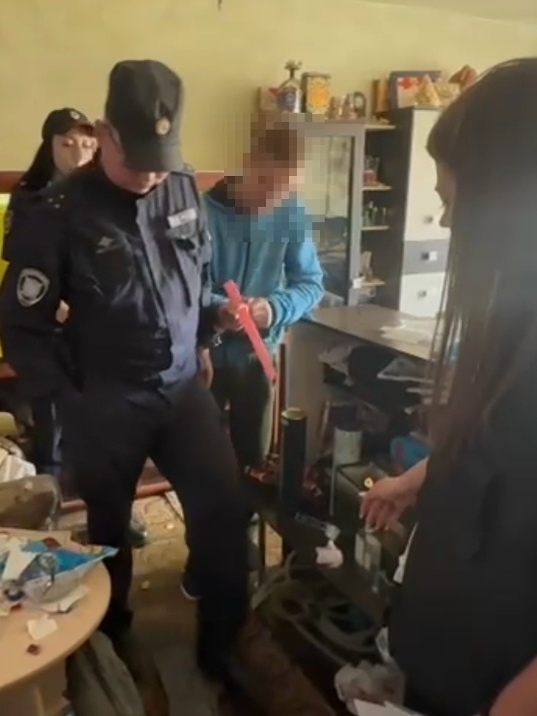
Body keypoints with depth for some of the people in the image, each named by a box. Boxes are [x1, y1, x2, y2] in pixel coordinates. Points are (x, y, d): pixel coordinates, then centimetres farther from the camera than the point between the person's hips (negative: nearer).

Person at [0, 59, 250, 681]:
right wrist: (70, 402, -10)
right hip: (107, 403, -3)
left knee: (225, 512, -1)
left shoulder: (184, 189, -1)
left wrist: (213, 319, 1)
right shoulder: (62, 211, -12)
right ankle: (112, 643, 42)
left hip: (183, 388, 3)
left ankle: (222, 647, 23)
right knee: (109, 529, 15)